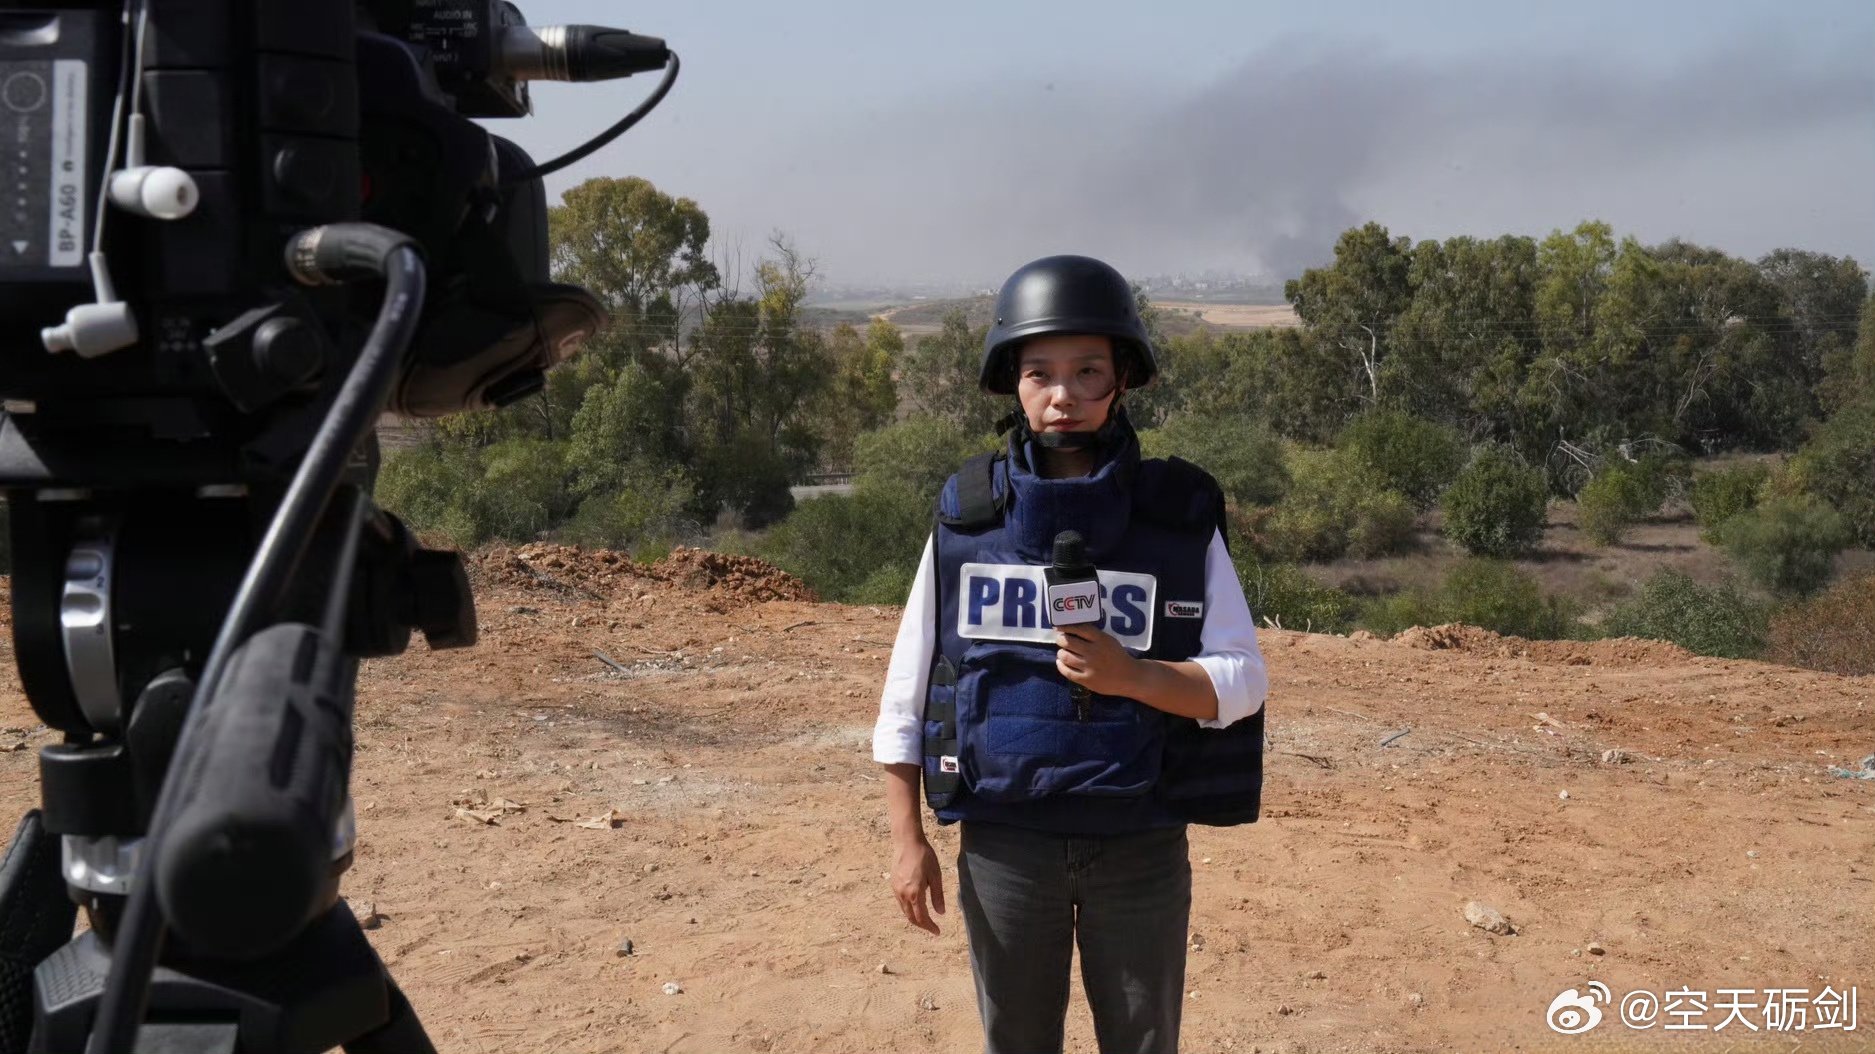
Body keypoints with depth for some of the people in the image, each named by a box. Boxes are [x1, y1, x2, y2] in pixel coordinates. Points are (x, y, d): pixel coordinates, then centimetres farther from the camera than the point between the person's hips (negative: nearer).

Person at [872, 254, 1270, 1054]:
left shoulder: (1181, 516, -5)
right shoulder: (966, 516, -3)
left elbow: (1242, 682, -5)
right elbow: (907, 688, 2)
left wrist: (1130, 675, -23)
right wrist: (907, 836, 0)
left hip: (1141, 846, 0)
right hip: (1002, 842, 1)